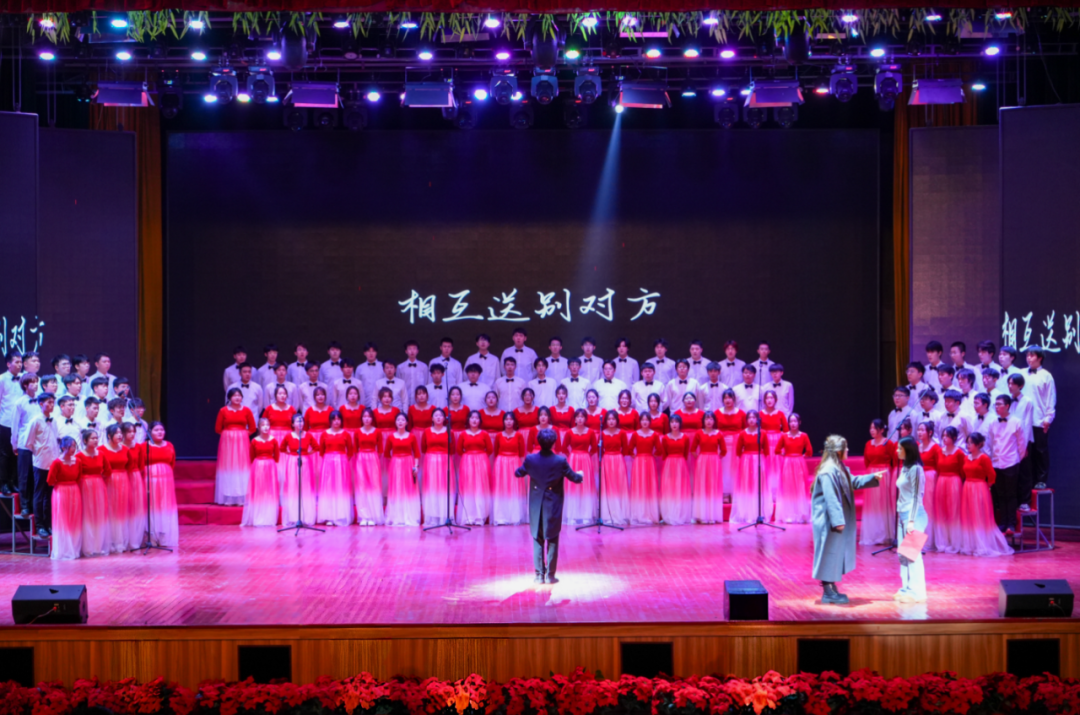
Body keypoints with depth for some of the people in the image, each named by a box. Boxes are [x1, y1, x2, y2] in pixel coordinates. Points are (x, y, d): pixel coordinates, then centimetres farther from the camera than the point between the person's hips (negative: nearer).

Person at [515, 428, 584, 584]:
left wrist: (523, 469, 32)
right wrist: (580, 475, 20)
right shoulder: (560, 461, -14)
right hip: (553, 506, -1)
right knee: (552, 541, 8)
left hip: (536, 507, 1)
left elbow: (518, 473, 9)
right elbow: (575, 478, -3)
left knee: (538, 541, 10)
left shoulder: (530, 460, -9)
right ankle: (550, 575, 10)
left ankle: (539, 575, 10)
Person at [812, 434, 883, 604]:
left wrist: (873, 477, 22)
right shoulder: (829, 471, -21)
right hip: (829, 521, -11)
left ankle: (831, 589, 20)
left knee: (836, 553, 14)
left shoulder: (839, 468, 12)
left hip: (837, 519, 11)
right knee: (830, 552, -5)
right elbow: (831, 498, -25)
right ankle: (828, 592, 0)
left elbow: (853, 482, 28)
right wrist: (838, 520, -25)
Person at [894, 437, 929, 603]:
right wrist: (903, 517, 15)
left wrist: (912, 521, -16)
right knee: (903, 554, 10)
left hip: (913, 515, -9)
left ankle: (917, 592, -1)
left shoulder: (915, 469, -12)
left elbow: (917, 496, -14)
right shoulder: (904, 468, 13)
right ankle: (907, 588, 15)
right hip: (902, 514, 9)